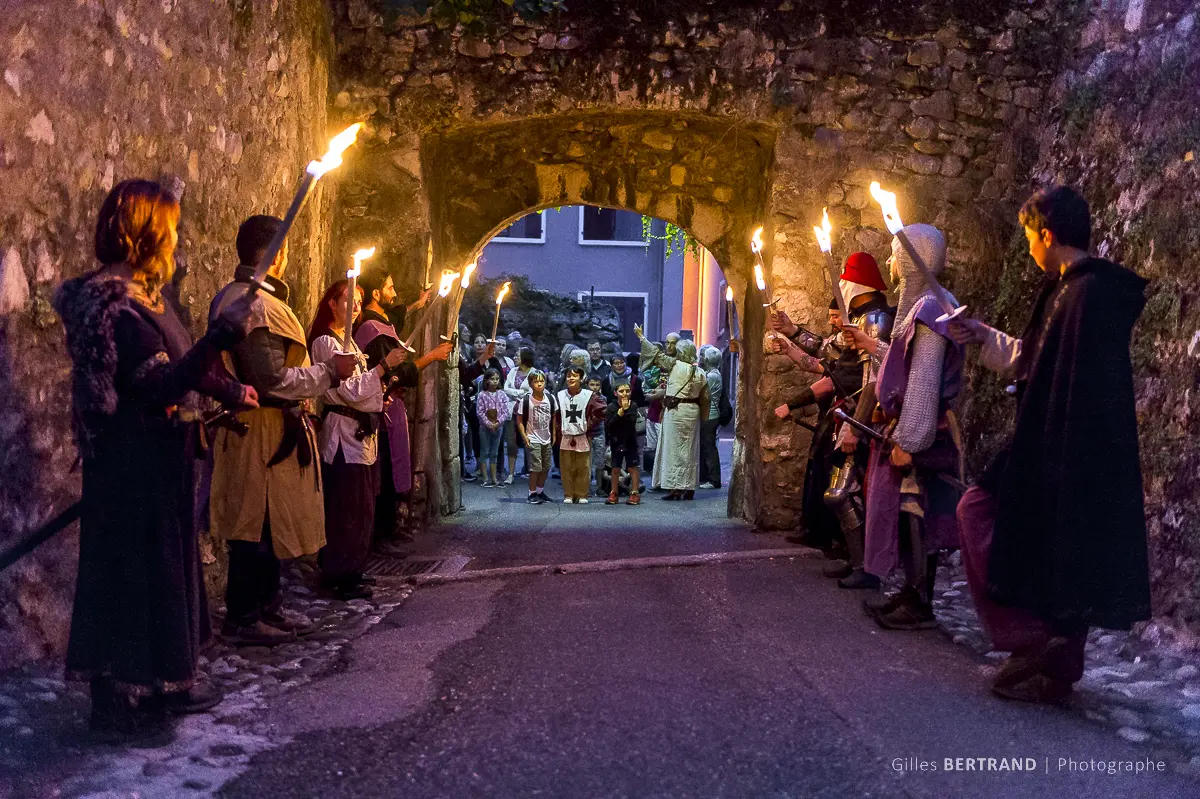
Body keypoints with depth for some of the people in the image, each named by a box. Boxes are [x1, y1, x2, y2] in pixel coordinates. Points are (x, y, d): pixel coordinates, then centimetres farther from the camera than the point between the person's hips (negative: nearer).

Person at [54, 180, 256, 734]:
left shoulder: (139, 293, 11)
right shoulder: (114, 302, -20)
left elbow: (174, 363, 25)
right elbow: (160, 384, -28)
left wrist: (227, 390, 36)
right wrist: (220, 337, -37)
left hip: (159, 460, 10)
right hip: (133, 464, -10)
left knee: (166, 563, 16)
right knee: (132, 569, -1)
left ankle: (165, 680, 29)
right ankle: (120, 702, 12)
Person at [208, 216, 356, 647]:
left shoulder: (231, 297, 14)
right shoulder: (258, 304, -20)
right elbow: (274, 380, -24)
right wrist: (329, 371, -14)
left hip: (253, 430, 11)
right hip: (264, 433, -10)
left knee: (267, 525, 16)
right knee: (260, 525, -1)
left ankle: (268, 608, 27)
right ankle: (243, 619, 9)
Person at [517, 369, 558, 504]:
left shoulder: (550, 398, -2)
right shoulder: (526, 400, -12)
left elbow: (554, 417, 9)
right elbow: (519, 420, -6)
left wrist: (554, 434, 7)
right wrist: (524, 437, -12)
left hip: (547, 439, 5)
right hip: (533, 440, -5)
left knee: (546, 467, 11)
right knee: (535, 468, -6)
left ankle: (540, 491, 26)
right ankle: (532, 494, 5)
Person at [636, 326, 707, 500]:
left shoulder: (675, 366, -11)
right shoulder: (700, 373, 4)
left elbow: (657, 354, -5)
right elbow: (705, 398, 6)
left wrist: (641, 336, 5)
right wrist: (701, 416, 19)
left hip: (675, 411, -6)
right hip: (693, 412, 6)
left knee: (674, 448, -1)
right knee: (690, 450, 10)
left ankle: (675, 488, 0)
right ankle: (689, 489, 15)